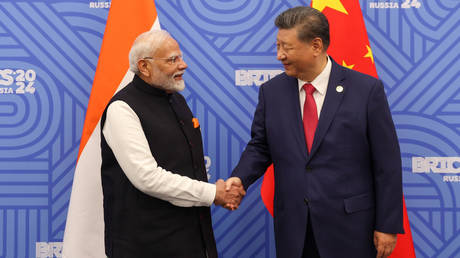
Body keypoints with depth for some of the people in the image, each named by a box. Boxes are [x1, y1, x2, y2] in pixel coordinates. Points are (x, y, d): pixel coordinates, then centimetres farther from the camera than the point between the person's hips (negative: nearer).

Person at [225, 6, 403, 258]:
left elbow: (387, 163, -6)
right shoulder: (271, 91, 3)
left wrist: (388, 226, -5)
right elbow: (259, 146, 11)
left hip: (349, 227, -3)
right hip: (292, 229, 3)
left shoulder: (367, 89, -8)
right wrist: (240, 177, -9)